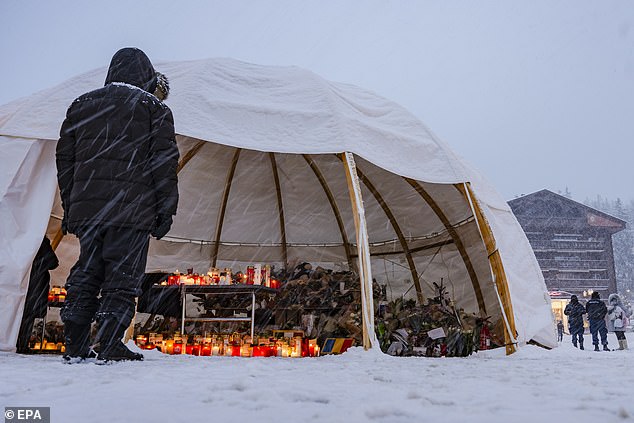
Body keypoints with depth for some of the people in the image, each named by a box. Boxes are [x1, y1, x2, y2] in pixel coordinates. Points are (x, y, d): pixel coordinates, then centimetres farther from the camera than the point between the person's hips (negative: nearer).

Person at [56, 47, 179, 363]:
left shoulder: (81, 104, 20)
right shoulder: (154, 108, 6)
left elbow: (65, 159, 18)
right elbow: (164, 162, -2)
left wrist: (69, 207, 21)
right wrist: (165, 210, -1)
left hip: (85, 207, 5)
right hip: (132, 209, -5)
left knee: (85, 275, 11)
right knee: (122, 277, -1)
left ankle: (75, 346, 13)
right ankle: (109, 344, -3)